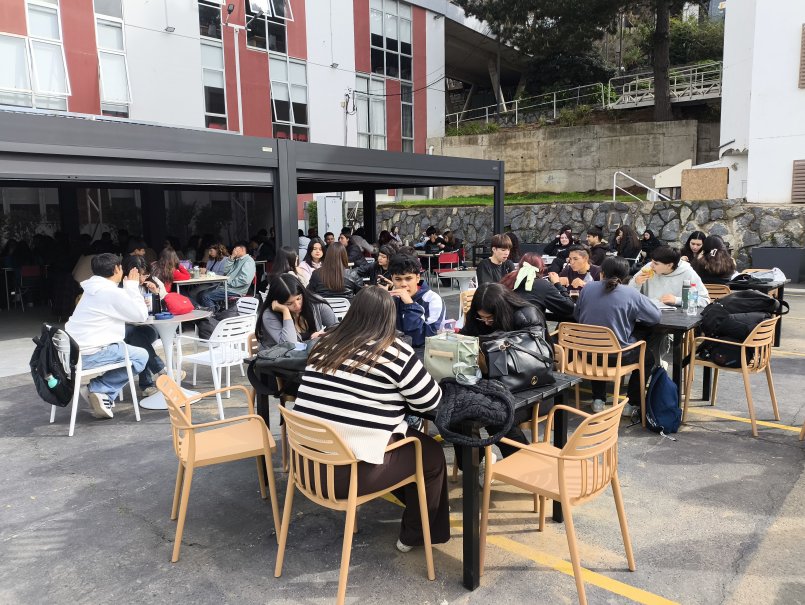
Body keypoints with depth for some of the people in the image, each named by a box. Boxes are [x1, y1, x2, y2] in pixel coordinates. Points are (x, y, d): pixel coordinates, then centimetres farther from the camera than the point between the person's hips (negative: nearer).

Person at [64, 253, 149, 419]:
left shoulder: (94, 290, 15)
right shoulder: (112, 292, -13)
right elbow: (141, 315, -6)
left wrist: (129, 287, 19)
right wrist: (133, 286, 2)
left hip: (73, 352, 9)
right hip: (91, 355, -9)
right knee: (141, 356, 4)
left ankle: (99, 388, 14)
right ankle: (102, 390, -3)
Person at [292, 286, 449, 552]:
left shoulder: (324, 344, 5)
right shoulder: (394, 352, -12)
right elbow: (430, 400, -3)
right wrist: (399, 390, 15)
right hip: (351, 471, -7)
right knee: (432, 453, 18)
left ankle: (411, 500, 45)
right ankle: (415, 535, 32)